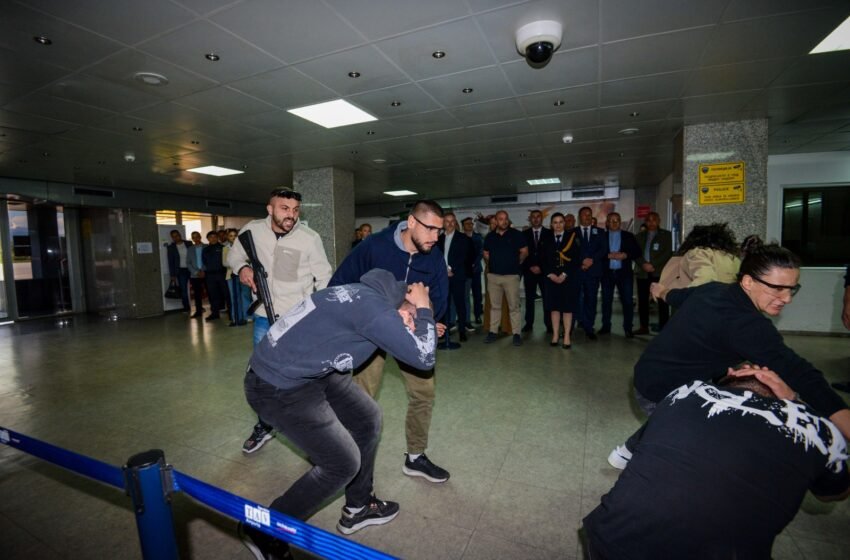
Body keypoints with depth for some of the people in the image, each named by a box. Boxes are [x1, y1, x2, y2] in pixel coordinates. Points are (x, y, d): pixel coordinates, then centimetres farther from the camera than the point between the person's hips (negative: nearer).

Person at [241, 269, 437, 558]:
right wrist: (425, 310, -11)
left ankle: (358, 508, 34)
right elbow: (424, 357, -22)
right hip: (277, 387, -10)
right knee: (343, 463, 0)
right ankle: (265, 530, 21)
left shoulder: (369, 295, 3)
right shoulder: (373, 306, -26)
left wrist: (423, 329, 10)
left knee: (368, 418, 14)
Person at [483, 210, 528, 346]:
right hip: (493, 275, 3)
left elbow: (524, 252, 3)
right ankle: (493, 332, 16)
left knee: (514, 306, -1)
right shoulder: (490, 236, 8)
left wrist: (516, 263, 7)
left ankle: (516, 334, 6)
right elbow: (486, 254, 19)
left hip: (511, 275, -3)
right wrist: (493, 264, 12)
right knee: (494, 305, 9)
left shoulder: (516, 234, -2)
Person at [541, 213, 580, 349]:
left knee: (568, 307, 1)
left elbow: (577, 258, -5)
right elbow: (543, 260, 5)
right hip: (552, 278, 2)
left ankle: (567, 337, 6)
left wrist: (564, 275, -11)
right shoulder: (546, 240, 8)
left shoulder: (572, 237, 1)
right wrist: (550, 275, -8)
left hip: (569, 277, -2)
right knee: (554, 306, 3)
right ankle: (555, 336, 10)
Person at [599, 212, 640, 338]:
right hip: (607, 273, 0)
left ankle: (628, 328, 5)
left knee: (628, 301, -3)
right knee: (606, 300, 6)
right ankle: (606, 326, 15)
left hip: (624, 273, 0)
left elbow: (637, 252, 4)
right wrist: (609, 255, -16)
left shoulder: (628, 236, 10)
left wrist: (626, 255, -12)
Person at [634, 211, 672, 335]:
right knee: (642, 300, 3)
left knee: (662, 300, -4)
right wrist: (643, 264, -9)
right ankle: (644, 327, 9)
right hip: (642, 272, 3)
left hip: (659, 272, -3)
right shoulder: (640, 236, 17)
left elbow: (668, 253, -2)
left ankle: (663, 327, 0)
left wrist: (653, 265, -12)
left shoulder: (666, 235, 8)